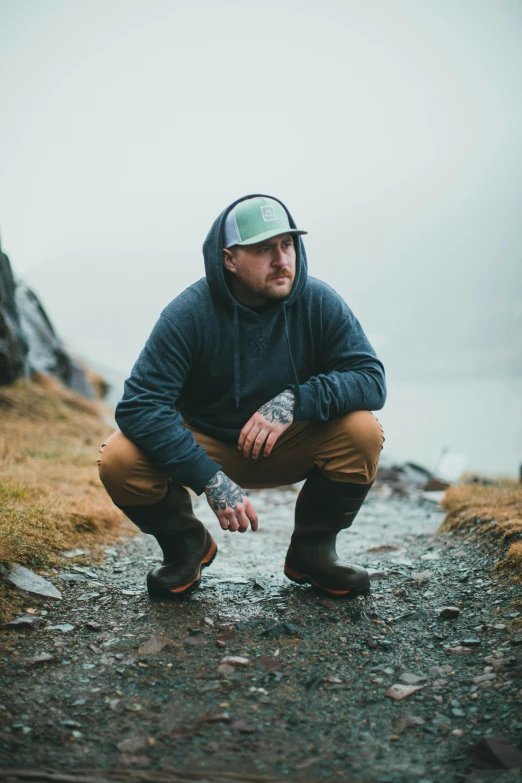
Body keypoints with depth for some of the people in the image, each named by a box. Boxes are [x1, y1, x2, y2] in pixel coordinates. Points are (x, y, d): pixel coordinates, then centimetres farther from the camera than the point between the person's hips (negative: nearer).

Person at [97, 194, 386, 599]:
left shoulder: (319, 302, -15)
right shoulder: (190, 312, -21)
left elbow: (371, 378, -17)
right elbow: (140, 405, -26)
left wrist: (296, 401, -35)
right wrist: (210, 478, -34)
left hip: (290, 449, 2)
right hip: (204, 444, -1)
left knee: (363, 431, -27)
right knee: (119, 461, -28)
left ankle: (312, 550, -2)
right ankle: (186, 544, 4)